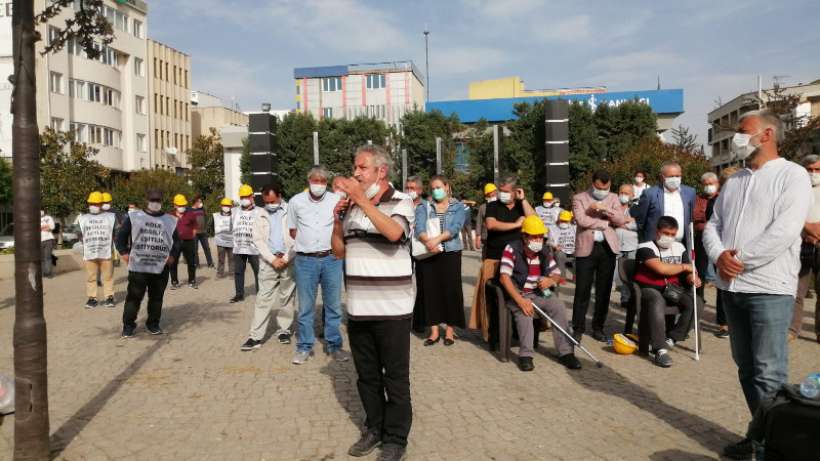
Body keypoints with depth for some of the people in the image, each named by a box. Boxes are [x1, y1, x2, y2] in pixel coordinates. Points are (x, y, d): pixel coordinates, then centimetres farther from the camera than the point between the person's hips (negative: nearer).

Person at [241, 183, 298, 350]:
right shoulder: (261, 216, 10)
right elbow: (258, 240, 4)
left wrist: (286, 258, -10)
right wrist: (273, 259, -8)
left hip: (289, 260, -1)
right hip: (268, 261, 2)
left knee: (287, 297, 6)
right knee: (263, 298, -2)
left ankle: (283, 330, 19)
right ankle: (256, 336, -3)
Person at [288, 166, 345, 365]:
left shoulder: (336, 200, 1)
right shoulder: (296, 201, 3)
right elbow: (292, 230, 13)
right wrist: (306, 243, 3)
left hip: (331, 258, 0)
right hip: (305, 260, 0)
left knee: (334, 305, 7)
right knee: (305, 306, 5)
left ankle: (334, 345, 19)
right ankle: (304, 347, 17)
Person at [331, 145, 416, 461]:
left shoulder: (401, 202, -5)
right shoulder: (351, 206, 11)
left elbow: (393, 232, -26)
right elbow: (339, 252, 14)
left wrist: (362, 199, -25)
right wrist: (337, 220, -1)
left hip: (392, 308, -5)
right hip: (358, 308, 6)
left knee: (395, 377, 5)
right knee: (367, 375, 16)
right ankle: (374, 428, 32)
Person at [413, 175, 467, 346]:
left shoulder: (458, 207, 6)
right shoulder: (423, 207, 10)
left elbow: (455, 228, -10)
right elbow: (419, 227, -7)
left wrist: (437, 239, -25)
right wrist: (428, 241, -27)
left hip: (450, 253, -2)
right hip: (427, 254, 2)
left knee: (450, 289, -2)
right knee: (430, 290, 2)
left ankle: (449, 330, 10)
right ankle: (434, 331, 11)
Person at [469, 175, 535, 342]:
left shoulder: (522, 206, 14)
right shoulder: (493, 206, 8)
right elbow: (491, 224, -12)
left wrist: (523, 199, -3)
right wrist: (516, 224, -7)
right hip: (494, 259, -1)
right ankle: (491, 330, 1)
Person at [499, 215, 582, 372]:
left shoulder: (545, 251, 6)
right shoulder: (512, 249, -11)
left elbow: (557, 274, 14)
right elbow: (504, 277, -20)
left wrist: (551, 280, -14)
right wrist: (520, 300, -30)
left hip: (540, 293, 5)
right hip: (517, 293, -5)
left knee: (559, 307, -19)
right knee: (524, 311, -34)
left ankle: (566, 352, -12)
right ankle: (526, 355, -27)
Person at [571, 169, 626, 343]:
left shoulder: (613, 198, 13)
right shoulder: (579, 198, 3)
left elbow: (620, 220, -1)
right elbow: (581, 220, -13)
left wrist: (604, 209, -13)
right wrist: (604, 223, -7)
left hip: (607, 248, 3)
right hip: (586, 248, -3)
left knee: (604, 291, 7)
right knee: (582, 291, -3)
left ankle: (598, 327, 18)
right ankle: (578, 328, 6)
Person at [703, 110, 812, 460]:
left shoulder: (791, 175, -5)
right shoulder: (733, 182, 17)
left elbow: (783, 232, -17)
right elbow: (712, 226, 13)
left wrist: (740, 258, -13)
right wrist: (719, 256, -7)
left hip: (769, 289, -7)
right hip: (731, 287, 7)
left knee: (768, 373, -6)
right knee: (746, 367, 13)